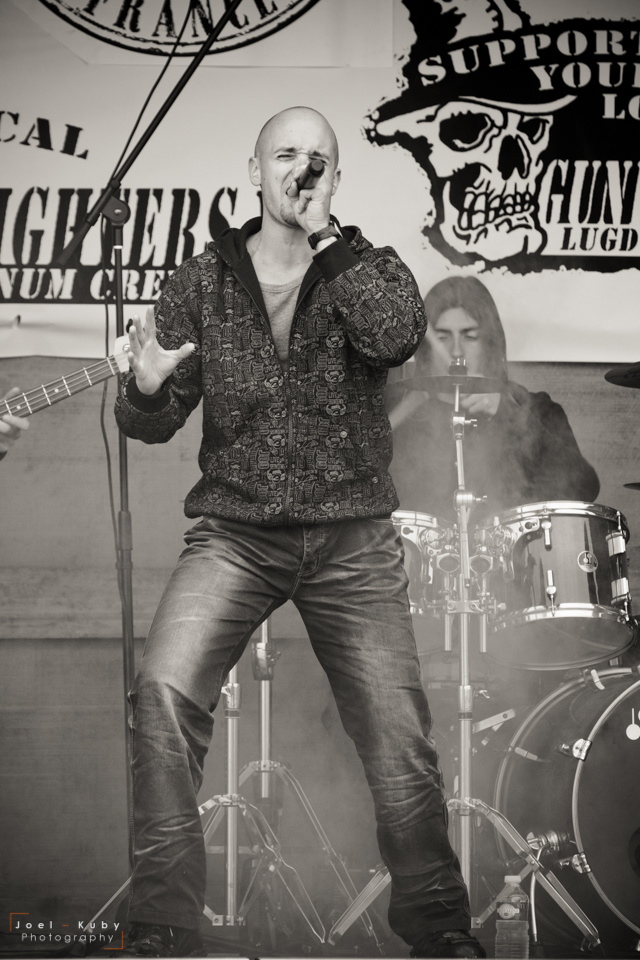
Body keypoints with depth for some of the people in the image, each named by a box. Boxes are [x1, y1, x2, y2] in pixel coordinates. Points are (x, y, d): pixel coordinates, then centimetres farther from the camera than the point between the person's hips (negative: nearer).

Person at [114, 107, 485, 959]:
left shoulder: (367, 269, 4)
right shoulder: (202, 281, 6)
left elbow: (398, 337, -20)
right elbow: (158, 424, 4)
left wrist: (325, 237, -17)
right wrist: (147, 390, -19)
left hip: (353, 541, 0)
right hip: (234, 531, 0)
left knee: (401, 741, -4)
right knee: (164, 691, -22)